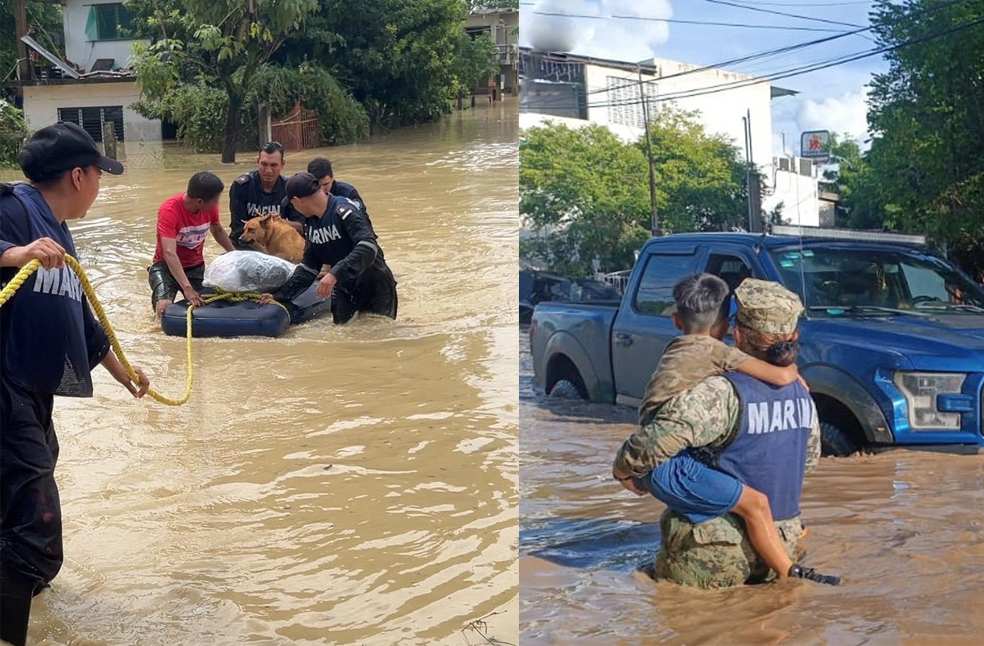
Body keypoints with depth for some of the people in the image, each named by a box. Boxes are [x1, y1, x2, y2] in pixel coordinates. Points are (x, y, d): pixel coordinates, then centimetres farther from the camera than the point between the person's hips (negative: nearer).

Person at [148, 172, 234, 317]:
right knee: (164, 307, -27)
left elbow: (218, 231, 14)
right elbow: (169, 253, -37)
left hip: (196, 267, 4)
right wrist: (187, 288, -45)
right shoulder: (169, 210, -28)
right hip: (166, 266, -4)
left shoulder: (210, 206, -11)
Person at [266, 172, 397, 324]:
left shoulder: (345, 211, -23)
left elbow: (368, 247, -36)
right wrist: (280, 295, 2)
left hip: (375, 288, -8)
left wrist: (335, 274, -44)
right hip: (343, 289, 8)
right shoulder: (312, 222, 4)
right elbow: (308, 267, 9)